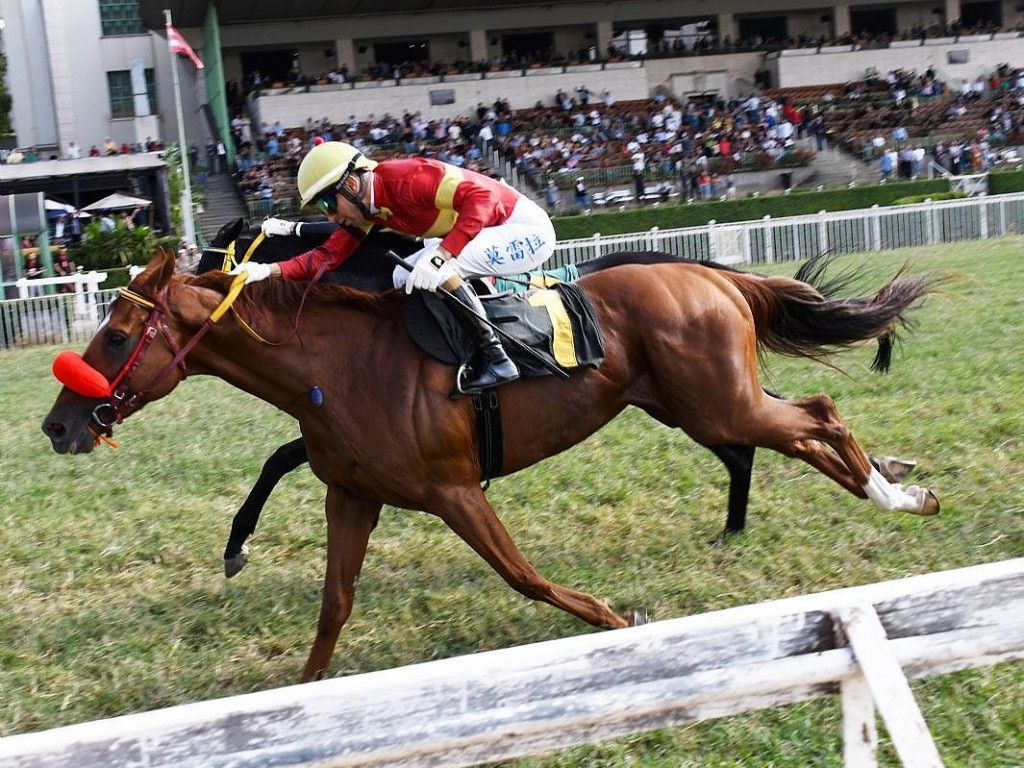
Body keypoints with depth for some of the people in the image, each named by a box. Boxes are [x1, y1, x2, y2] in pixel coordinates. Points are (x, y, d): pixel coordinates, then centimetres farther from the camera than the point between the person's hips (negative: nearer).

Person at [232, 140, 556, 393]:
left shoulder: (407, 178, -27)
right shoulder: (364, 207, 0)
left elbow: (482, 196, -34)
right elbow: (328, 256, -2)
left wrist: (440, 255, -41)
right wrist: (267, 271, -15)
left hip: (527, 229, -10)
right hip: (484, 234, 10)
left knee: (439, 270, -27)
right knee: (405, 278, 9)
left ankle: (495, 360, -18)